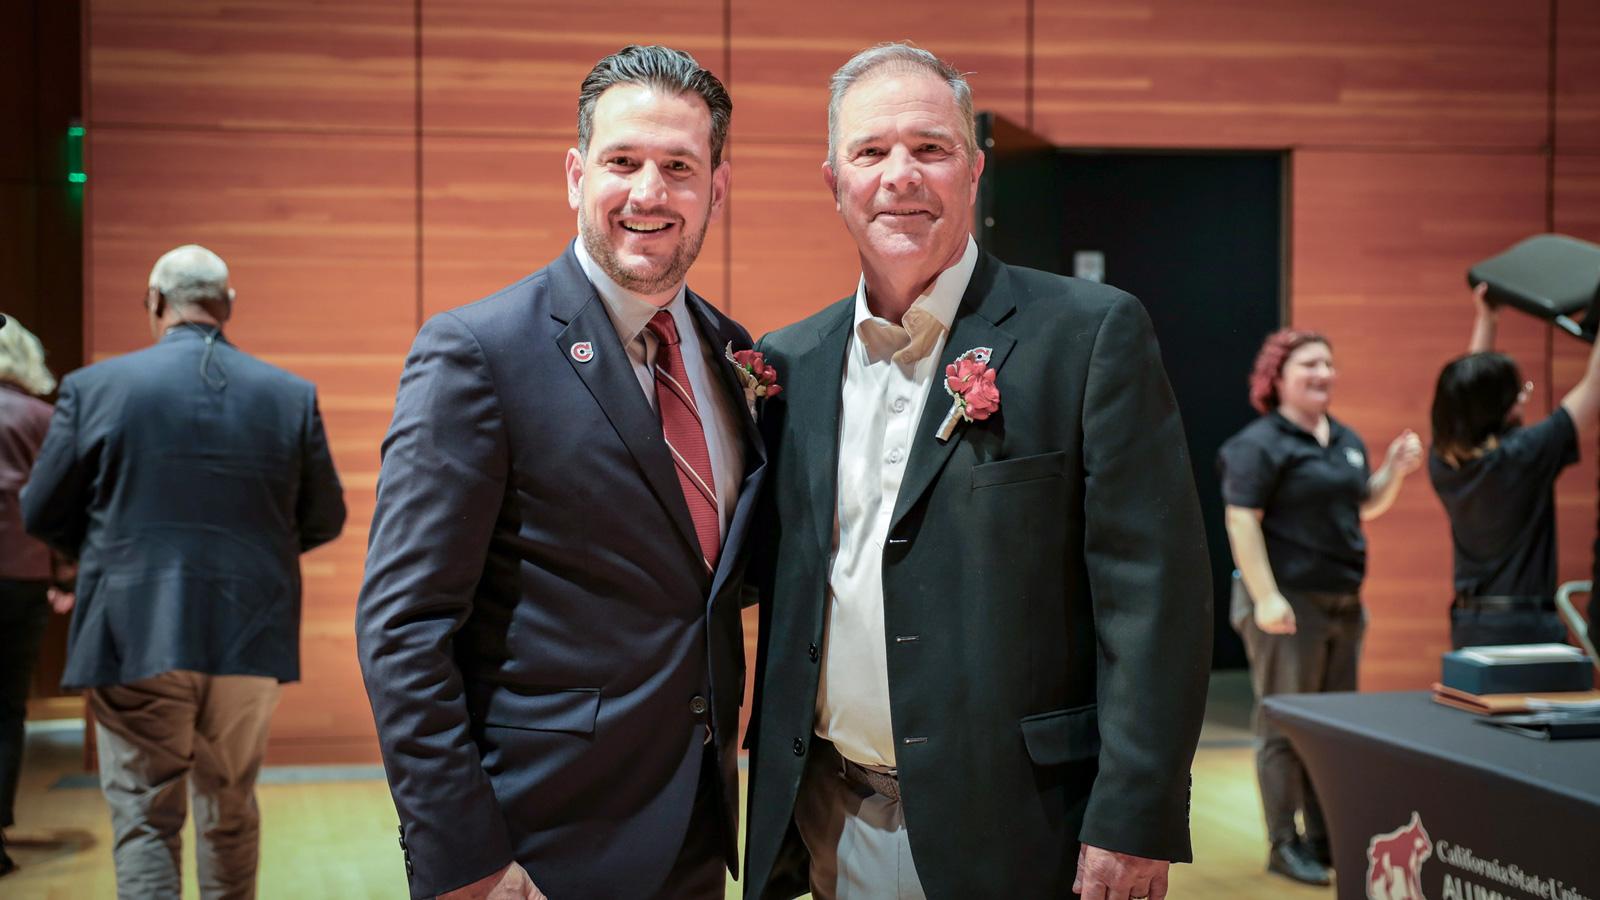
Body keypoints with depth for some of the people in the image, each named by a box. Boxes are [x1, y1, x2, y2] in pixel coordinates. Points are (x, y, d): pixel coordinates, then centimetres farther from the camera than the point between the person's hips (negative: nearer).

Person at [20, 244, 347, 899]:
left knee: (143, 820, 5)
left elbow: (41, 514, 0)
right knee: (231, 814, 19)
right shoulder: (293, 396, 0)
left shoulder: (94, 387, -5)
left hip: (135, 640, -2)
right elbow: (323, 520, 5)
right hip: (250, 641, 2)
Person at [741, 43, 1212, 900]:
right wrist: (775, 809, 9)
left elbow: (1152, 596, -11)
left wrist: (1133, 824, -15)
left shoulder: (1091, 333, -7)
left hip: (1016, 831, -4)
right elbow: (778, 589, 13)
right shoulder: (791, 362, 7)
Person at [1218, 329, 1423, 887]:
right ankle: (1285, 846, 4)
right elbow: (1241, 522, -16)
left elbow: (1365, 507, 25)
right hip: (1289, 606, -8)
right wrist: (1265, 597, -24)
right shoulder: (1260, 443, -9)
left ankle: (1326, 837, 22)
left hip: (1343, 604, 8)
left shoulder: (1345, 440, 15)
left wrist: (1396, 470, 6)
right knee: (1285, 729, -2)